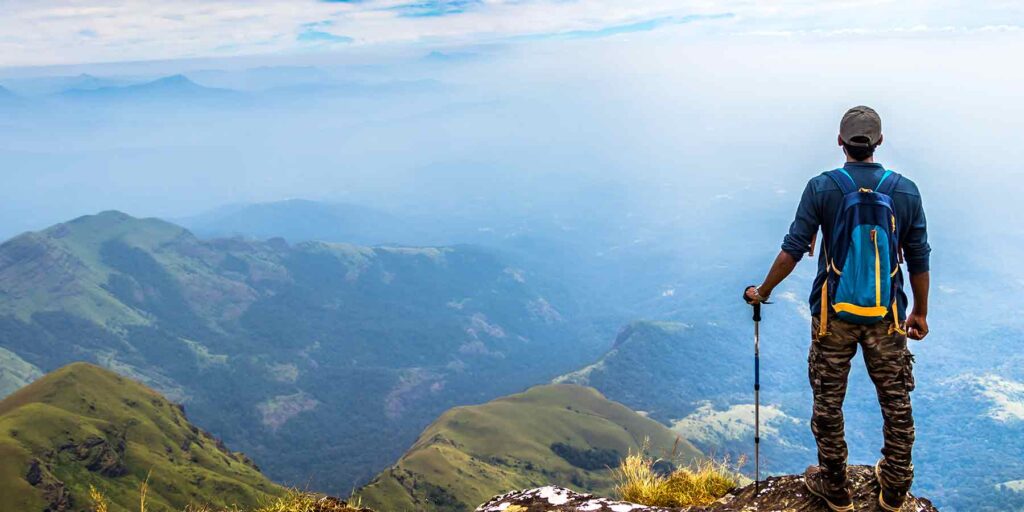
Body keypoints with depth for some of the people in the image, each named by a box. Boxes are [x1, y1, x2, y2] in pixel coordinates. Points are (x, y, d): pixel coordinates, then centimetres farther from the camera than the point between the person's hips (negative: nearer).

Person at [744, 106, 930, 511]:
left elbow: (792, 250, -7)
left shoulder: (822, 188, -7)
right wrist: (920, 313, 15)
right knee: (896, 403, 15)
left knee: (828, 403, 12)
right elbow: (919, 261, 2)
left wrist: (762, 292, 6)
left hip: (834, 315, -1)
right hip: (888, 318, 2)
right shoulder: (905, 191, -2)